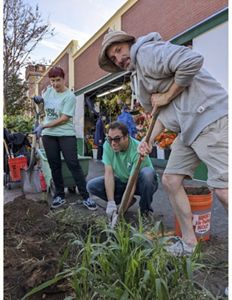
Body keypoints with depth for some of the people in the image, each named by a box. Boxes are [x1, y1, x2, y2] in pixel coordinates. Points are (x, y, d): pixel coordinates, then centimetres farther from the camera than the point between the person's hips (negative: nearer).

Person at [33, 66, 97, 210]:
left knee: (74, 164, -7)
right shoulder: (49, 90, 8)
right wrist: (37, 99, 3)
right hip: (48, 135, 6)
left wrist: (43, 126, -14)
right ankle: (60, 195, 21)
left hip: (66, 134, -6)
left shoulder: (70, 96, -12)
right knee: (55, 165, 9)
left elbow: (64, 119, -18)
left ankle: (86, 197, 1)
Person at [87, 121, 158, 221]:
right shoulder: (108, 145, -17)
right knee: (91, 186, -14)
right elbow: (109, 173, -19)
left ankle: (145, 210, -10)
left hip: (139, 183, -4)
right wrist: (111, 203, -26)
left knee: (147, 173, -38)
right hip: (122, 181, 4)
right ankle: (129, 200, 3)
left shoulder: (137, 150, -30)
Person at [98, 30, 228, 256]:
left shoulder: (146, 51, -6)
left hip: (210, 119, -10)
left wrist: (166, 96, -11)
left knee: (222, 188, -13)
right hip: (188, 128, 10)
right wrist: (149, 140, 5)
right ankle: (189, 243, 19)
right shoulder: (140, 75, 22)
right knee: (170, 180, 7)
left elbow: (192, 60, -21)